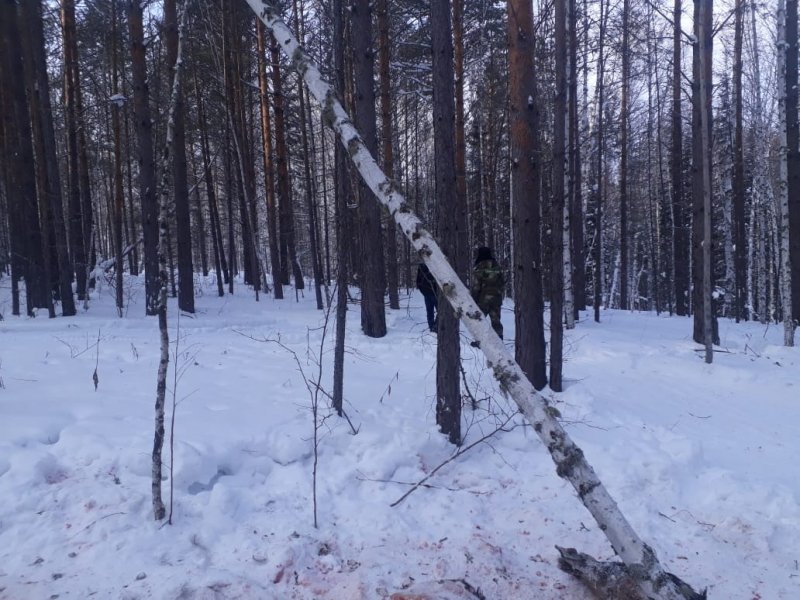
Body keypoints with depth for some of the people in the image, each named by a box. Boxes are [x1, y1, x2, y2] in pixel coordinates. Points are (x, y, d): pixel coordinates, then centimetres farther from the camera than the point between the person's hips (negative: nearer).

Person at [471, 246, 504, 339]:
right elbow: (502, 282, 13)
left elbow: (476, 286, -13)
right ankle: (499, 338, 4)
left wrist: (473, 299, -6)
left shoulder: (478, 268, -11)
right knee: (495, 319, 8)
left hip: (483, 298, -5)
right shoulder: (496, 266, 8)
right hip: (497, 297, 5)